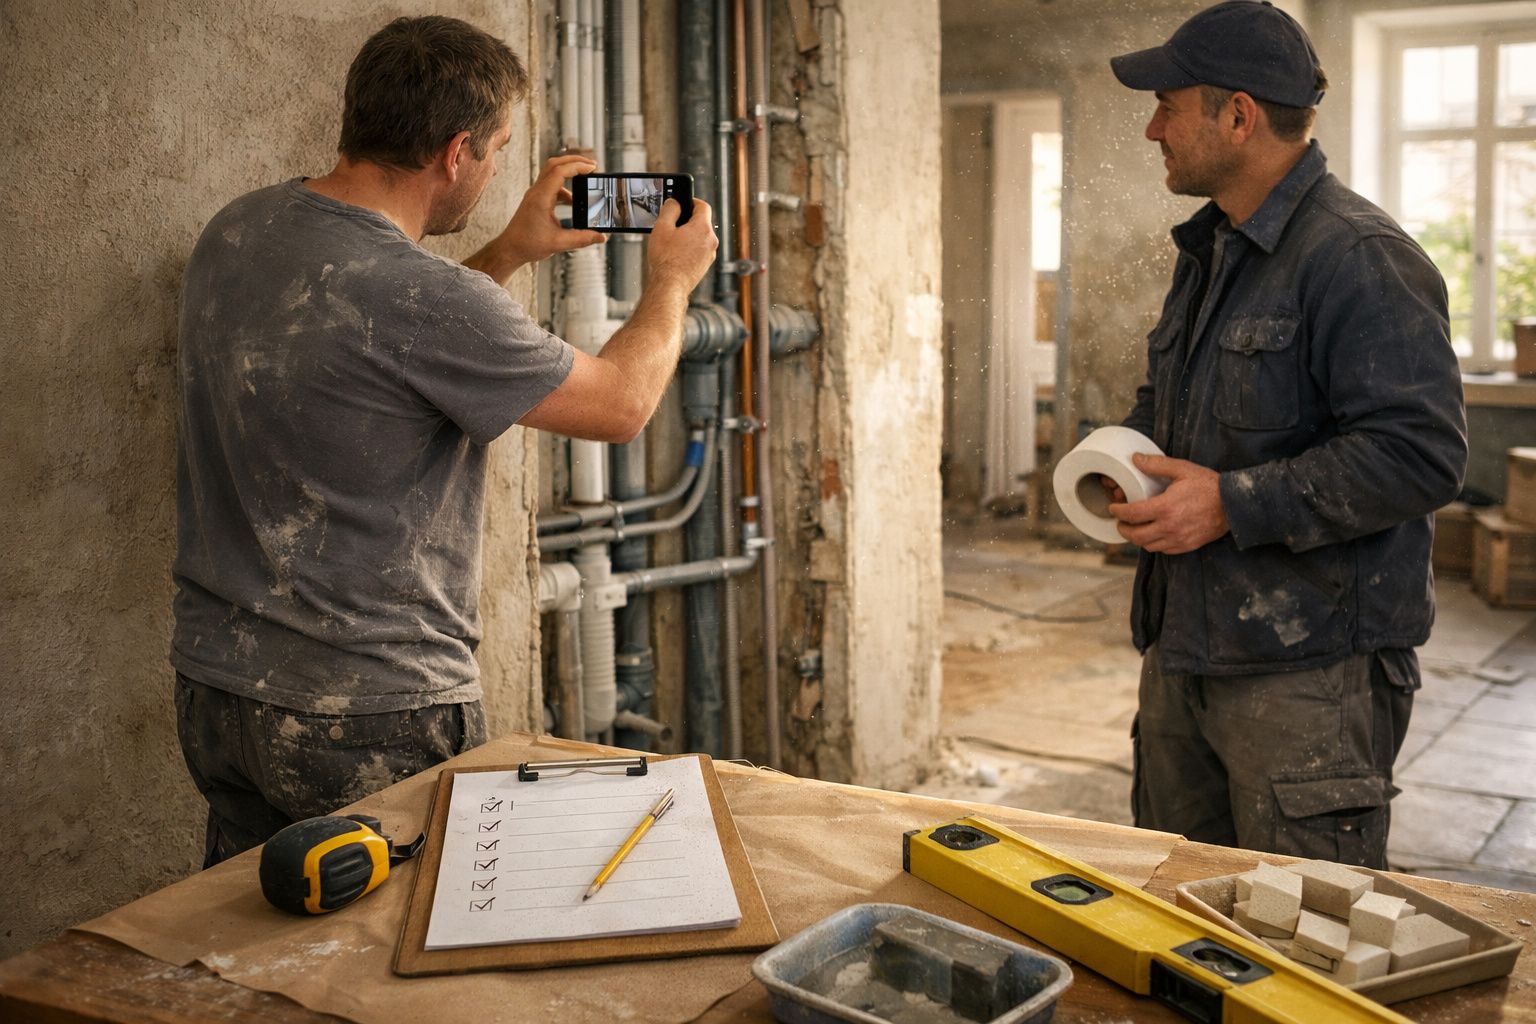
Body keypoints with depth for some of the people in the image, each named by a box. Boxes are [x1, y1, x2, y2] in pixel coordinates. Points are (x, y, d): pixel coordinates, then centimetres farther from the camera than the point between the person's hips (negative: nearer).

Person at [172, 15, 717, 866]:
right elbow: (620, 403, -11)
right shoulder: (421, 300, -24)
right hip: (371, 720, -8)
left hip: (212, 685, 8)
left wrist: (511, 253, 18)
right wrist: (672, 279, 7)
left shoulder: (237, 231, 1)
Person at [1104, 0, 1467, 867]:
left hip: (1310, 670, -9)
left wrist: (1232, 504, -22)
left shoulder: (1360, 258, -16)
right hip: (1187, 647, 9)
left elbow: (1421, 453, -24)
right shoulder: (1210, 251, 15)